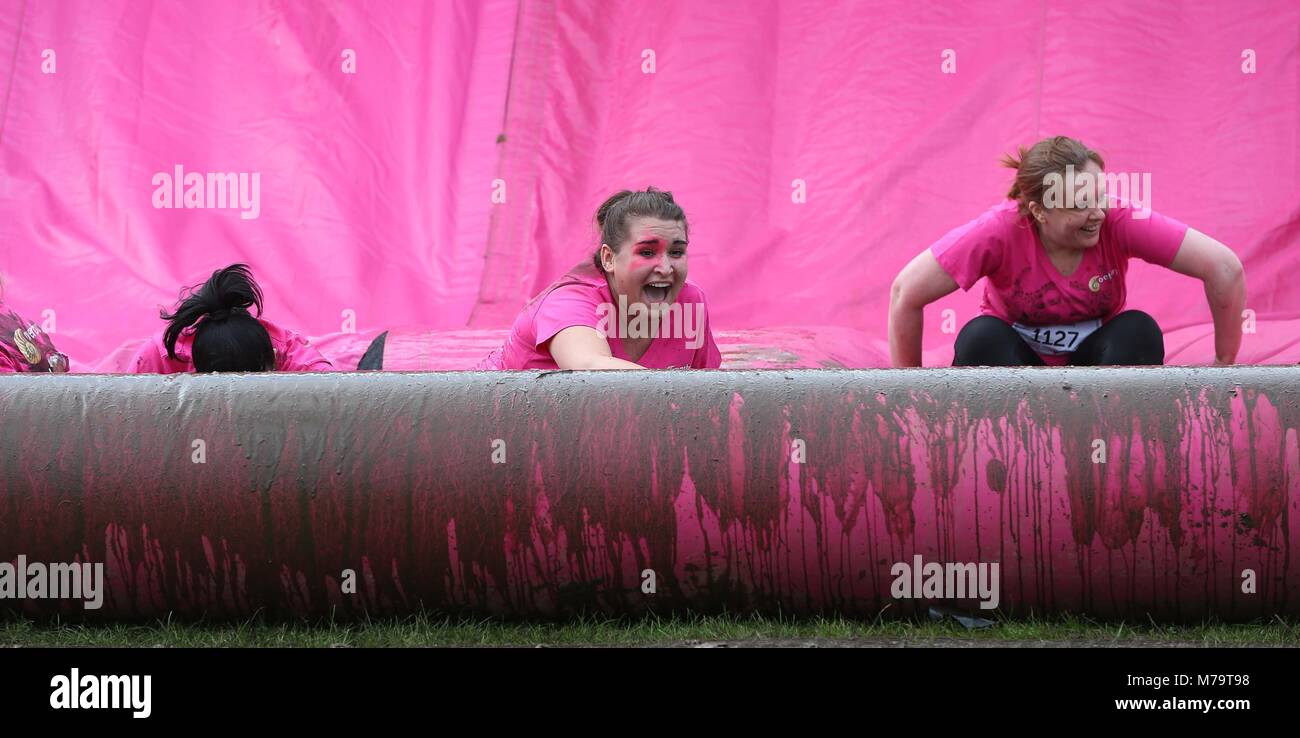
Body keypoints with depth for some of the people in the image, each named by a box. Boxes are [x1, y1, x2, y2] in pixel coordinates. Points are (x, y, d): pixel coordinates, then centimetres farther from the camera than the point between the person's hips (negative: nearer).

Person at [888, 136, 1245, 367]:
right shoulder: (1001, 231, -28)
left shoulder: (1121, 222, -25)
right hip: (1017, 359, -1)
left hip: (1094, 362, 1)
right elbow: (906, 293, -26)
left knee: (1140, 331, -28)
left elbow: (1225, 268, -24)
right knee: (981, 337, -32)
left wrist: (1224, 362, -16)